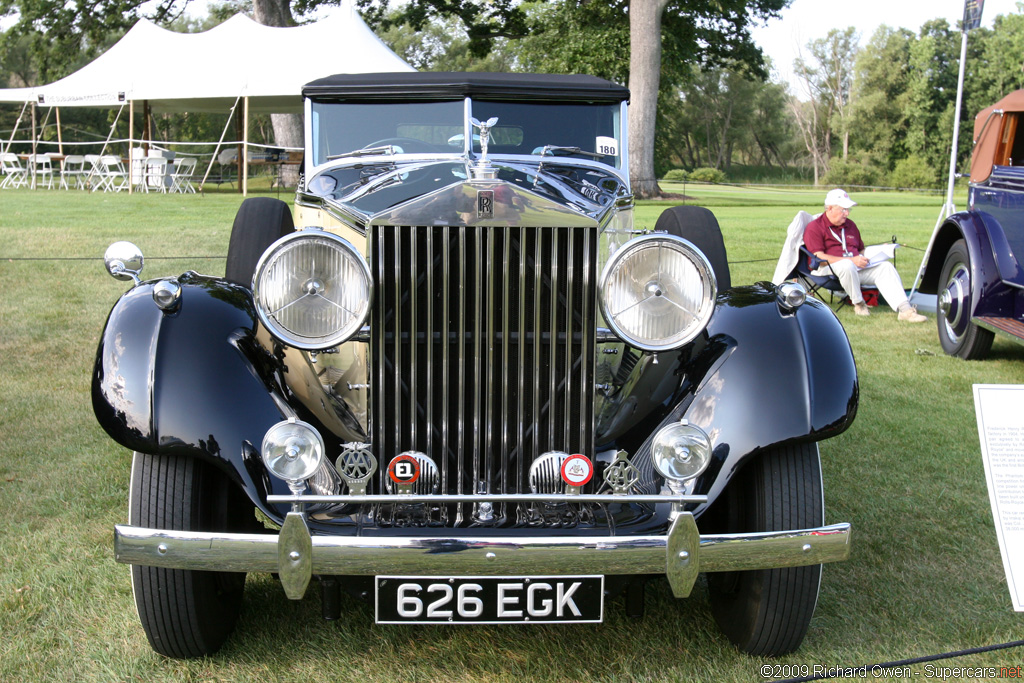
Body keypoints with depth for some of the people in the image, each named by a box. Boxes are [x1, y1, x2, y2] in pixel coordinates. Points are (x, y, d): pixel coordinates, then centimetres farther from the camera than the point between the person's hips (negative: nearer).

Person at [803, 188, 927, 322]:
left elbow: (861, 250, 33)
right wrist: (852, 260, -19)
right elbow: (819, 258, -15)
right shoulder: (814, 228, -3)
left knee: (885, 266, -14)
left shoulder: (850, 225, 22)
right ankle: (858, 304, -20)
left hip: (855, 267, 7)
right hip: (827, 270, -7)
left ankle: (904, 309, -27)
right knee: (847, 265, -40)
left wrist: (863, 258, 6)